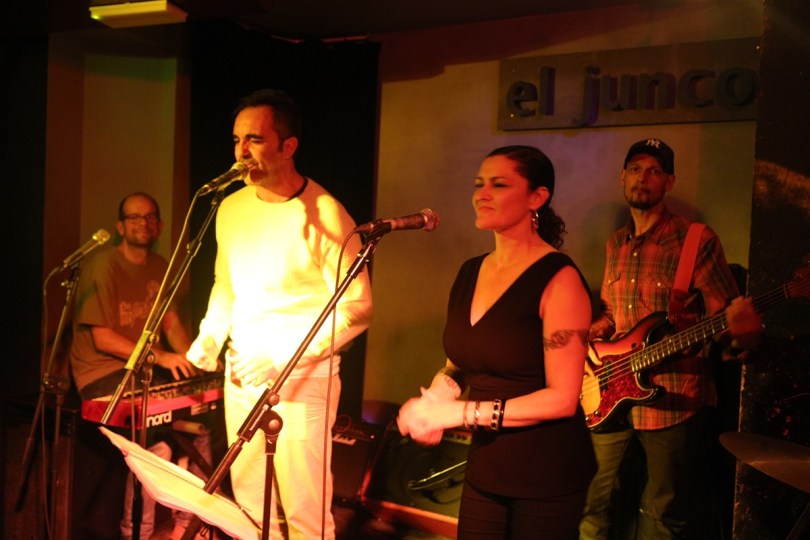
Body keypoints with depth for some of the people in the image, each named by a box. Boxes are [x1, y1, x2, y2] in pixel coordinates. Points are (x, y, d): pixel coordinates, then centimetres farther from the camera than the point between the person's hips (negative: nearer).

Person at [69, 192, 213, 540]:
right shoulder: (103, 265, -12)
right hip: (102, 374, -7)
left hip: (143, 369, 7)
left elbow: (172, 323, 13)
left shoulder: (159, 266, 12)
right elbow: (102, 339, -16)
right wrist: (159, 357, -23)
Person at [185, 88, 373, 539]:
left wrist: (283, 359, -20)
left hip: (301, 380, -6)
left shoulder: (324, 214, -15)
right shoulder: (232, 208, 6)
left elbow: (357, 309, -16)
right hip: (239, 375, 6)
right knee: (249, 503, 15)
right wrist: (211, 335, 3)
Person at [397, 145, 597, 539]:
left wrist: (462, 413, -21)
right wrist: (438, 393, -6)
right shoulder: (470, 272, 4)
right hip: (483, 467, 6)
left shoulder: (558, 279, -17)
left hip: (547, 476, -6)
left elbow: (562, 398, -20)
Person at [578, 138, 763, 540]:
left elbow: (726, 317, -9)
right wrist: (596, 332, 1)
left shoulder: (697, 241, -8)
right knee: (595, 507, 15)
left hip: (673, 400, -5)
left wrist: (738, 333, -31)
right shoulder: (615, 245, 11)